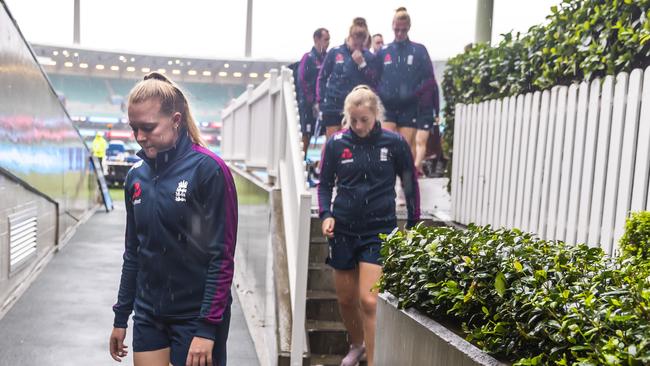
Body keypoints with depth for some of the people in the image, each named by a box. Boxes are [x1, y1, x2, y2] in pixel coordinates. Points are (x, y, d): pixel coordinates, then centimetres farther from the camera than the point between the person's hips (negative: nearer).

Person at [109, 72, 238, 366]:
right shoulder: (137, 176, 4)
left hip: (196, 317, -5)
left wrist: (208, 327, -17)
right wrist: (121, 317, 14)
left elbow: (222, 256, -15)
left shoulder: (208, 169, -14)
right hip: (148, 315, 5)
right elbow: (133, 252, 12)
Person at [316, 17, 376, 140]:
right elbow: (322, 78, 6)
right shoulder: (334, 52, 0)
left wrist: (362, 64, -13)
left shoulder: (368, 57, 3)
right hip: (332, 106, -1)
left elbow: (373, 81, -2)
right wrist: (320, 102, 1)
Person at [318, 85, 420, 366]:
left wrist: (413, 224, 9)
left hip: (379, 230, -2)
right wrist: (325, 214, -9)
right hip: (344, 229, 3)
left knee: (369, 300, -12)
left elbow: (410, 184, 5)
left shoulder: (394, 143, -5)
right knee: (346, 299, 14)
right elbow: (325, 184, 8)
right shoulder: (336, 143, -2)